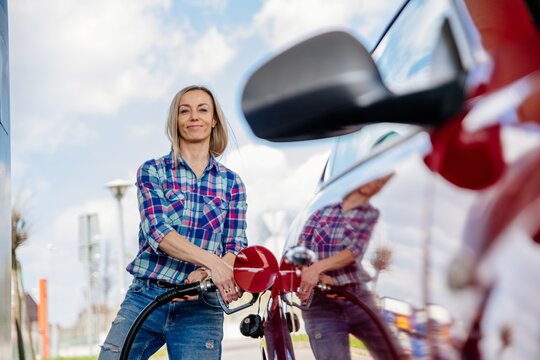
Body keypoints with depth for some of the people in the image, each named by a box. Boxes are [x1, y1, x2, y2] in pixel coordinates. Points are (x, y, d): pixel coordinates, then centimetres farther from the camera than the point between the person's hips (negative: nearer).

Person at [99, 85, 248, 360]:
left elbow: (236, 248, 3)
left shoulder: (231, 182, 10)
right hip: (146, 297, -1)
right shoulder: (152, 171, 5)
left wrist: (204, 274, -19)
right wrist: (210, 260, -25)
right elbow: (157, 231, -10)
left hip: (201, 307, 1)